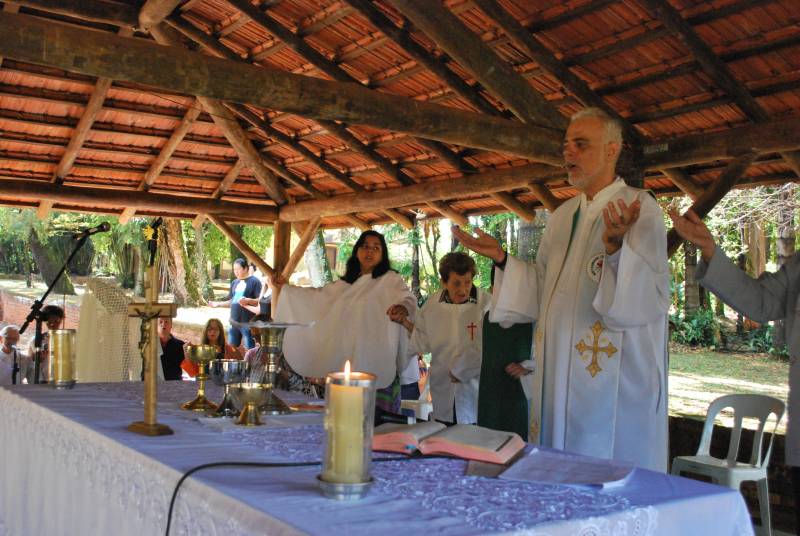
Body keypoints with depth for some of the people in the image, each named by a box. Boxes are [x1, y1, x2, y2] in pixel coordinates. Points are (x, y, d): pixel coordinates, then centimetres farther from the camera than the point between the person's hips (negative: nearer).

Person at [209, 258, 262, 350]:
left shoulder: (254, 281, -6)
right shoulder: (234, 283, 15)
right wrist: (218, 304, 9)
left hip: (248, 323, -7)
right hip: (234, 322, 7)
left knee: (249, 351, -3)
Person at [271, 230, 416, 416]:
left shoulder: (390, 280, -1)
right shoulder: (347, 283, 19)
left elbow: (409, 298, -18)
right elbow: (319, 295, 28)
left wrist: (403, 308, -42)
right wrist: (285, 288, 24)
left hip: (377, 361, -5)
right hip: (348, 358, 6)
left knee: (376, 418, -8)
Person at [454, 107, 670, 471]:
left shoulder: (641, 208, -7)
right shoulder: (563, 215, 14)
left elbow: (654, 298, -19)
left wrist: (617, 249, -34)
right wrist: (502, 259, 5)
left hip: (613, 385, -6)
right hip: (559, 380, 7)